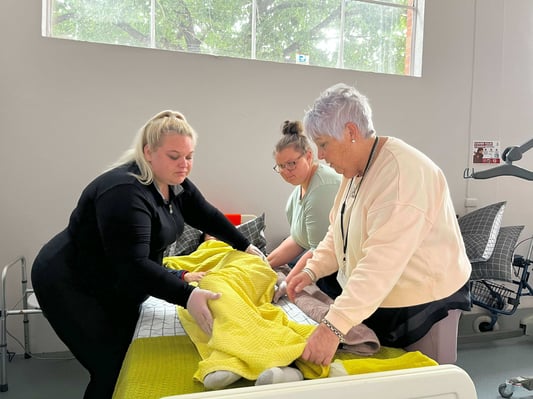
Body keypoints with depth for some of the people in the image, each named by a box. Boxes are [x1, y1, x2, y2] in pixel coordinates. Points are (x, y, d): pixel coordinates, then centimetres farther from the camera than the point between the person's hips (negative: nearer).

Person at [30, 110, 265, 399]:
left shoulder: (175, 183, -2)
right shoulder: (125, 192, -29)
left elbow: (207, 216, 9)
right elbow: (133, 265, -34)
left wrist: (246, 247, 10)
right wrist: (187, 296, -39)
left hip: (117, 289, 8)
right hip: (72, 287, -8)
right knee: (113, 371, -7)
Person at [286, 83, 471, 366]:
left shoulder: (401, 171, -25)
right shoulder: (356, 170, 5)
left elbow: (383, 261, -34)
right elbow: (339, 233, 12)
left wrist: (334, 326, -38)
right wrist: (312, 270, -3)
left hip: (421, 307, -8)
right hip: (372, 299, 8)